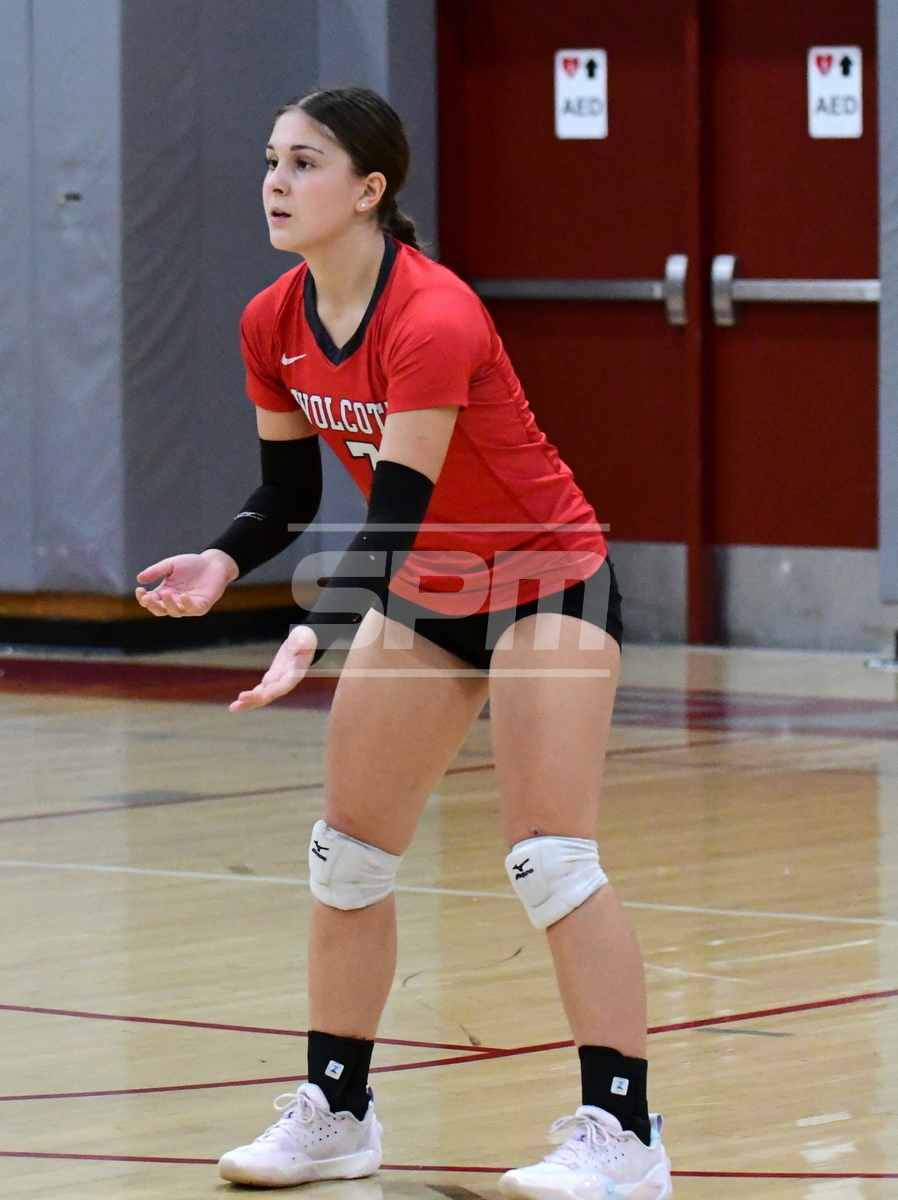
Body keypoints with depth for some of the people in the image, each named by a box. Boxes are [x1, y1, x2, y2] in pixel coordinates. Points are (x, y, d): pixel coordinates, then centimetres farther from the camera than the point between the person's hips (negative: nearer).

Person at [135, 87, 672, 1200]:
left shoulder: (431, 321, -29)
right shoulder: (273, 325, -6)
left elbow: (396, 511, -34)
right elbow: (289, 491, 6)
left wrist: (316, 633, -46)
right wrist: (222, 561, -14)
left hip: (547, 577, -8)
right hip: (425, 591, 8)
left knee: (549, 857, -16)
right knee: (347, 851, 7)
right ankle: (335, 1111, 19)